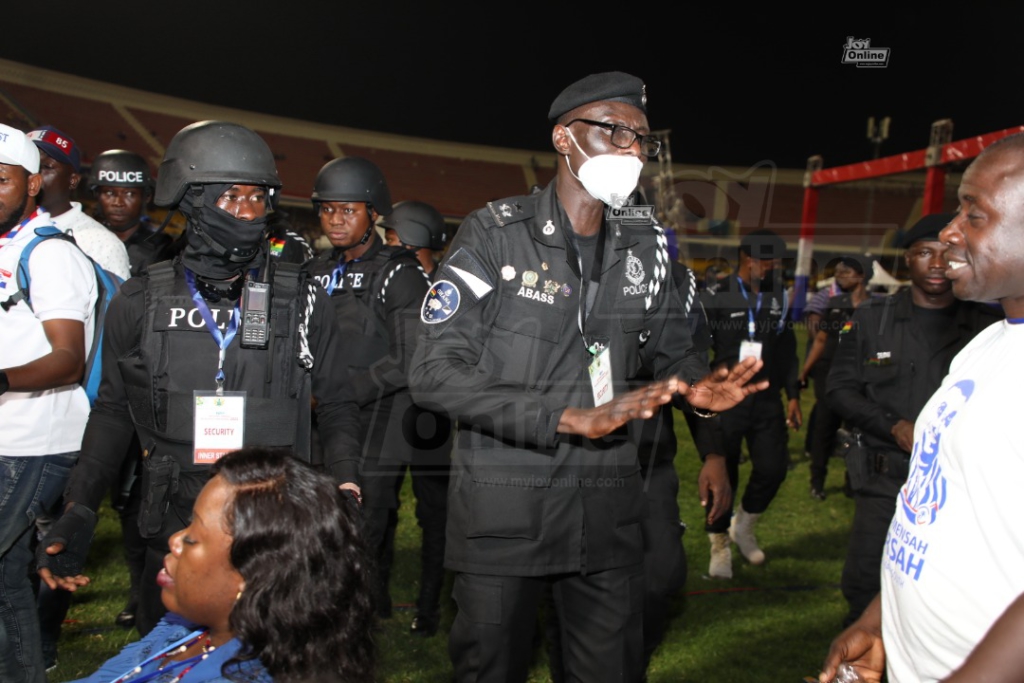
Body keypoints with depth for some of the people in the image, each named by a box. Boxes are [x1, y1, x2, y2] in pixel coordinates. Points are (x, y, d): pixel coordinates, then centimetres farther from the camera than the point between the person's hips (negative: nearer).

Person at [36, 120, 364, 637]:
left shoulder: (302, 301, 0)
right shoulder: (140, 303, 1)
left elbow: (336, 407, 7)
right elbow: (113, 411, 9)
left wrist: (345, 487, -8)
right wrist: (79, 510, 1)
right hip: (173, 534, 1)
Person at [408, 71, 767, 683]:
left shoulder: (646, 245, 5)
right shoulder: (496, 233, -9)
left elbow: (670, 348, 16)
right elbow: (436, 371, -15)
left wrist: (698, 386, -10)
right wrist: (568, 418, -23)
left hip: (608, 510, 4)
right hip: (504, 510, -4)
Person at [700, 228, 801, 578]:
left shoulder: (779, 299, 8)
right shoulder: (716, 297, -5)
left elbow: (787, 350, 13)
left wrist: (792, 394, 10)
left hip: (767, 401, 4)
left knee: (773, 468, 0)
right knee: (722, 473, 3)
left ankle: (744, 526, 29)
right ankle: (720, 546, 22)